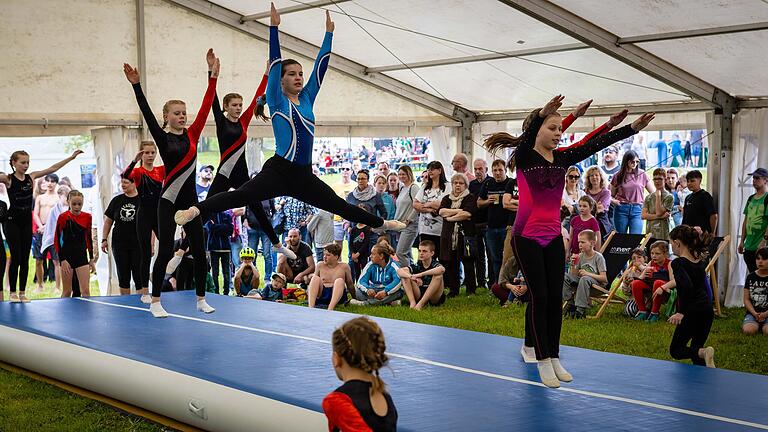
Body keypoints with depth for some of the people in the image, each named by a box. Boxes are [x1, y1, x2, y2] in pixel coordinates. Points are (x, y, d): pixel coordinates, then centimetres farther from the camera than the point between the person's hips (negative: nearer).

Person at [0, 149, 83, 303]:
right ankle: (13, 293, 5)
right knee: (16, 258, -4)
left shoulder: (31, 177, 6)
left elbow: (52, 168, 7)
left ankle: (22, 292, 13)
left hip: (27, 222, 5)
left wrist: (71, 157, 5)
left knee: (25, 259, 6)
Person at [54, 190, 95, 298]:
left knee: (85, 291, -3)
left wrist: (92, 259, 11)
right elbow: (57, 240, -6)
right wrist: (62, 260, -12)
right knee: (67, 291, 4)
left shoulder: (87, 217, 4)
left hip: (82, 256, 3)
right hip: (67, 256, -3)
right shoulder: (63, 217, -7)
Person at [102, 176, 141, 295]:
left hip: (138, 245, -4)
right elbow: (108, 221, 15)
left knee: (139, 276, 0)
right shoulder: (117, 200, 8)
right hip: (119, 244, 4)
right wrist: (104, 239, 9)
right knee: (123, 277, 10)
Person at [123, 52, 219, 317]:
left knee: (199, 250, 5)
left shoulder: (192, 135, 7)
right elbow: (147, 114, -13)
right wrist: (137, 86, -23)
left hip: (190, 200, 4)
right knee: (165, 251, -4)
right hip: (169, 200, -4)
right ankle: (155, 302, 5)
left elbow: (206, 106, 2)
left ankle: (201, 299, 16)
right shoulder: (163, 138, -1)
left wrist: (213, 77, -3)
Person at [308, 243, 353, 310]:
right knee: (315, 278, -22)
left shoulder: (344, 266, 7)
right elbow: (314, 282, 21)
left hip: (338, 296, -2)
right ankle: (311, 307, -43)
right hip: (321, 294, 2)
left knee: (339, 281, -30)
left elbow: (350, 285, 12)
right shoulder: (320, 265, 13)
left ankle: (330, 309, -53)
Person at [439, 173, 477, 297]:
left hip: (465, 235, -4)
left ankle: (471, 290, 2)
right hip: (449, 235, 4)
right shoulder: (447, 198, 18)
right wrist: (459, 211, -8)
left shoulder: (470, 198, 4)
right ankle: (453, 290, 8)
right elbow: (441, 211, -1)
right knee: (450, 264, 0)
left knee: (468, 264, -4)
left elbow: (467, 214, -13)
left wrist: (450, 217, -4)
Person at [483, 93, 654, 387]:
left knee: (556, 298, 6)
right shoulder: (524, 157, -9)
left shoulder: (563, 157, 6)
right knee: (539, 297, -3)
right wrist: (542, 113, -50)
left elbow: (596, 144, -1)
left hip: (553, 237, 5)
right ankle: (542, 361, 6)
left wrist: (633, 128, -9)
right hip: (527, 237, -5)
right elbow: (527, 137, -30)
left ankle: (554, 357, 16)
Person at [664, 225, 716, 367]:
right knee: (695, 348, 21)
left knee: (675, 350, 8)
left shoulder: (678, 263, -14)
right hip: (707, 310, 7)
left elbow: (687, 286, -29)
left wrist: (681, 312, -25)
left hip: (691, 313, -7)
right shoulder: (700, 261, 8)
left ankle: (703, 352, -19)